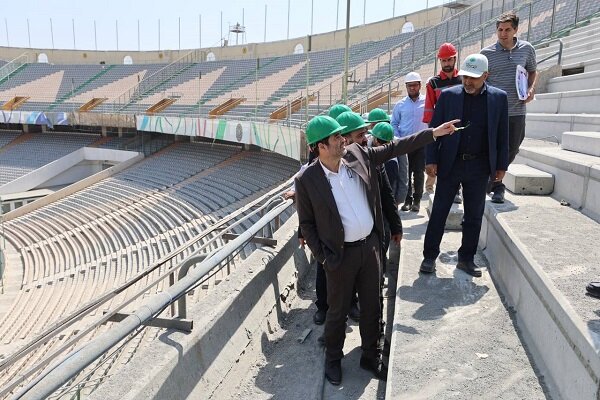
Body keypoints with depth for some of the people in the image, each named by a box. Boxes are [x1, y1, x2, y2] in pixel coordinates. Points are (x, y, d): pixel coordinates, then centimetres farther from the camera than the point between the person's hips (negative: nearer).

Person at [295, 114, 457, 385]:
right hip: (341, 254, -4)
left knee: (372, 306, 17)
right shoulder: (307, 180, -14)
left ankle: (370, 356, 39)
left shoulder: (357, 154, -2)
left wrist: (434, 132, 6)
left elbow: (395, 147, 6)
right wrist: (322, 257, -8)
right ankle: (333, 359, 37)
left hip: (370, 245, 5)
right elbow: (306, 223, -6)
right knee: (337, 311, 12)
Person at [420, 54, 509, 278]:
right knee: (438, 213, 4)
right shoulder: (448, 95, -2)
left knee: (474, 216, 10)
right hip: (450, 164, -1)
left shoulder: (498, 97, 1)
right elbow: (434, 129, -1)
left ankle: (466, 258, 23)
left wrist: (501, 165, 4)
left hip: (479, 167, 2)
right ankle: (430, 256, 16)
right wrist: (431, 160, -7)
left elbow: (502, 134, 5)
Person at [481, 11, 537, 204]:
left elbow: (533, 72, 19)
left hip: (517, 110, 3)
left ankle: (491, 179, 32)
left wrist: (531, 88, 0)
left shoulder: (526, 49, 5)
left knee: (511, 151, 10)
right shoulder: (486, 53, -2)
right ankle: (497, 187, 18)